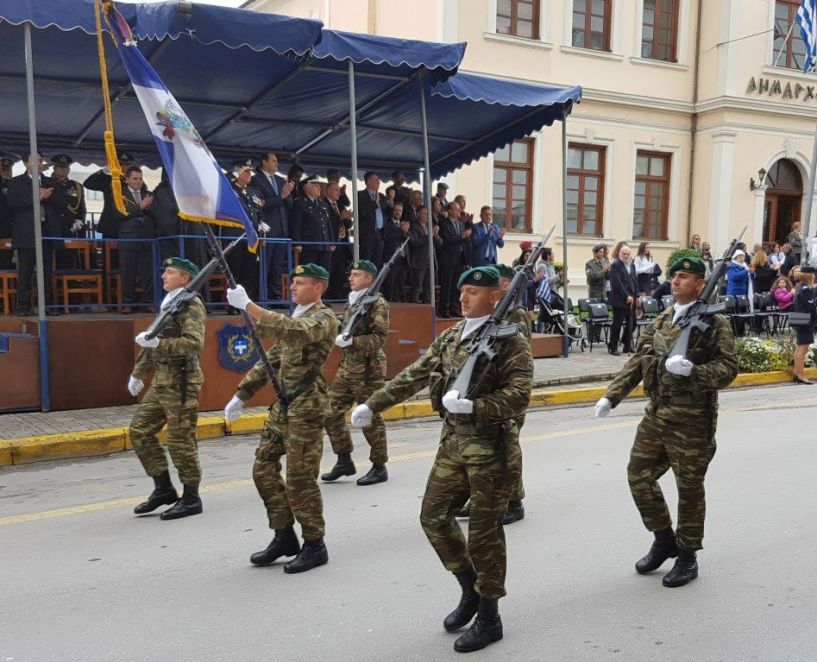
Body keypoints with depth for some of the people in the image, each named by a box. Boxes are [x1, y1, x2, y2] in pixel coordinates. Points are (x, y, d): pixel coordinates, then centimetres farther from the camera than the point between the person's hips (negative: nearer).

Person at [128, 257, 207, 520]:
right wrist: (138, 373, 30)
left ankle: (190, 499, 9)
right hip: (161, 381, 9)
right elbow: (154, 340, 25)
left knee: (181, 440, -3)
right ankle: (163, 488, 18)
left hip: (180, 382, -9)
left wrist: (158, 343, -30)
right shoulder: (168, 304, 17)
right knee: (139, 431, 10)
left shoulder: (191, 305, -11)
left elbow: (195, 343, -25)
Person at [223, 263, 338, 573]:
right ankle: (284, 538, 21)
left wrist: (247, 305, -31)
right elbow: (271, 359, 22)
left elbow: (293, 332, -30)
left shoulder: (323, 318, -9)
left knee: (300, 478, -5)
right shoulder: (293, 318, 18)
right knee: (264, 469, 9)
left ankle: (315, 546, 10)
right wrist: (242, 394, 17)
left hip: (306, 407, -9)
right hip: (283, 404, 9)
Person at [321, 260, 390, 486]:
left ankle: (379, 467, 10)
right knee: (332, 412, 6)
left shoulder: (377, 304, -9)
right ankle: (344, 461, 18)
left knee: (370, 418, -2)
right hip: (347, 366, 8)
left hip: (368, 369, -8)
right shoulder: (352, 302, 16)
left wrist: (351, 341, -25)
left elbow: (379, 338, -17)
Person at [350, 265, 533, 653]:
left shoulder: (511, 342, -11)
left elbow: (518, 396, -20)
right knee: (434, 517, 10)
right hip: (453, 443, 7)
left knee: (484, 532, 1)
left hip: (491, 449, -7)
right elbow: (415, 375, 12)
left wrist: (470, 406, -30)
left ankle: (489, 618, 18)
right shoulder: (450, 336, 9)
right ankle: (471, 590, 31)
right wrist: (373, 404, 10)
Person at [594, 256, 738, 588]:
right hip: (656, 414, 6)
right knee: (639, 475, 10)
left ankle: (687, 557, 23)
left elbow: (728, 369, -12)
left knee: (689, 488, 6)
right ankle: (664, 539, 31)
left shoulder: (715, 323, -7)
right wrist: (612, 395, 2)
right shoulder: (661, 321, 11)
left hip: (691, 421, -6)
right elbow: (637, 362, 10)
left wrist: (692, 370, -29)